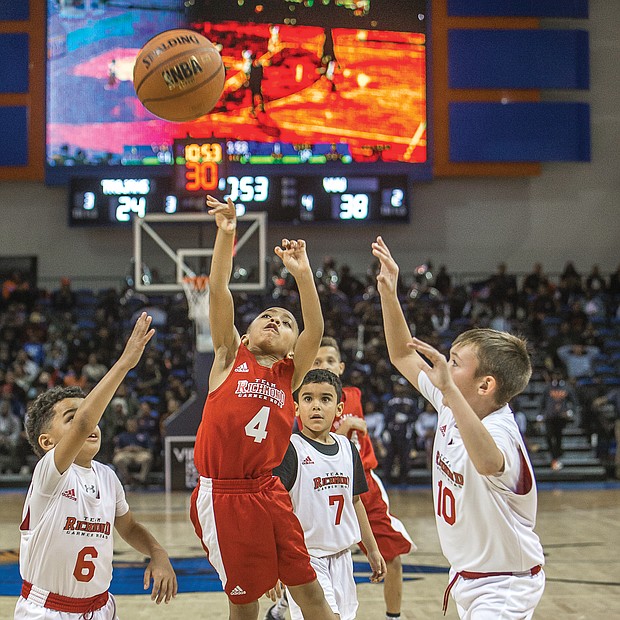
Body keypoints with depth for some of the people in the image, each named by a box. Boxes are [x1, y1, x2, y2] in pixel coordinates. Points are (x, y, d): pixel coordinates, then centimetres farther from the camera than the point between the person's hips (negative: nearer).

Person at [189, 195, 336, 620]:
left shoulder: (290, 374, 9)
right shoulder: (230, 358, 6)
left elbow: (315, 330, -8)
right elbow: (219, 291, -6)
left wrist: (303, 274, -19)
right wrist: (226, 234, -17)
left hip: (268, 493, 2)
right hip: (222, 495, -2)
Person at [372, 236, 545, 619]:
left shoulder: (499, 430, -28)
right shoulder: (453, 405, -4)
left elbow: (488, 463, -54)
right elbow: (404, 356, 9)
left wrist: (449, 389, -60)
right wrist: (389, 294, -2)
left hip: (504, 587, -9)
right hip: (467, 576, 9)